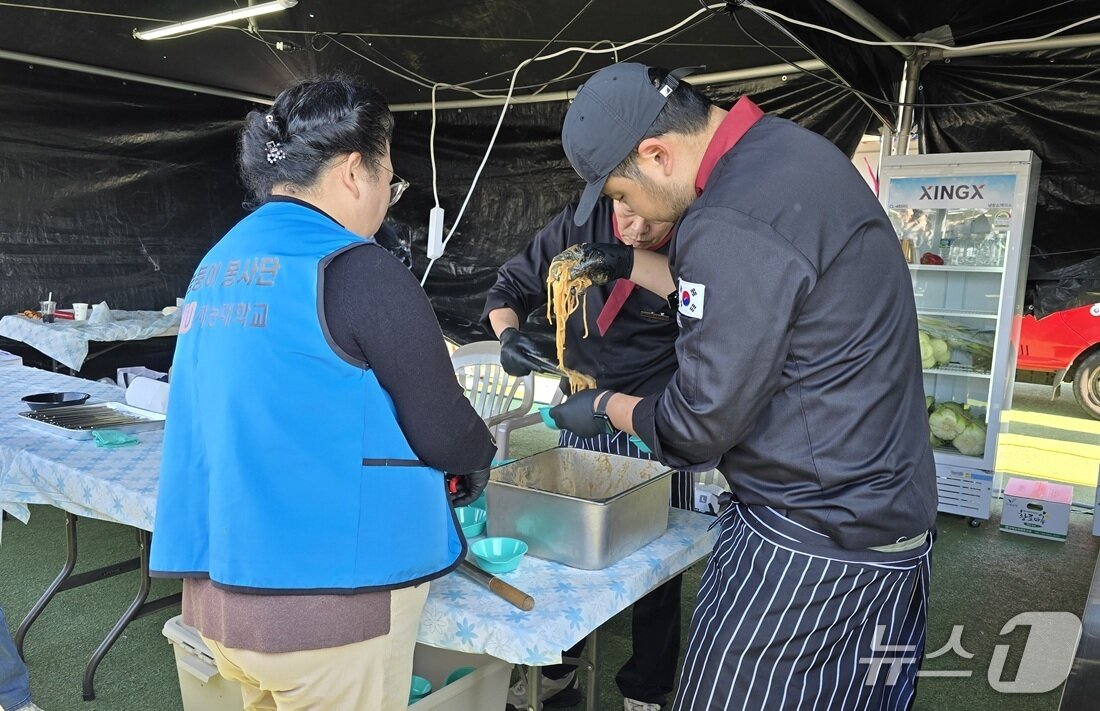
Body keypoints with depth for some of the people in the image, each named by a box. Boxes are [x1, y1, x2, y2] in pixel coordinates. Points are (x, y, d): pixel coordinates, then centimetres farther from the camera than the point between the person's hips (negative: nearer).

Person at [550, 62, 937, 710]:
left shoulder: (735, 226, -26)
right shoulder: (785, 145, 4)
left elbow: (698, 427, -19)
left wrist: (605, 407, -1)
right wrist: (634, 265, 19)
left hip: (818, 542, -10)